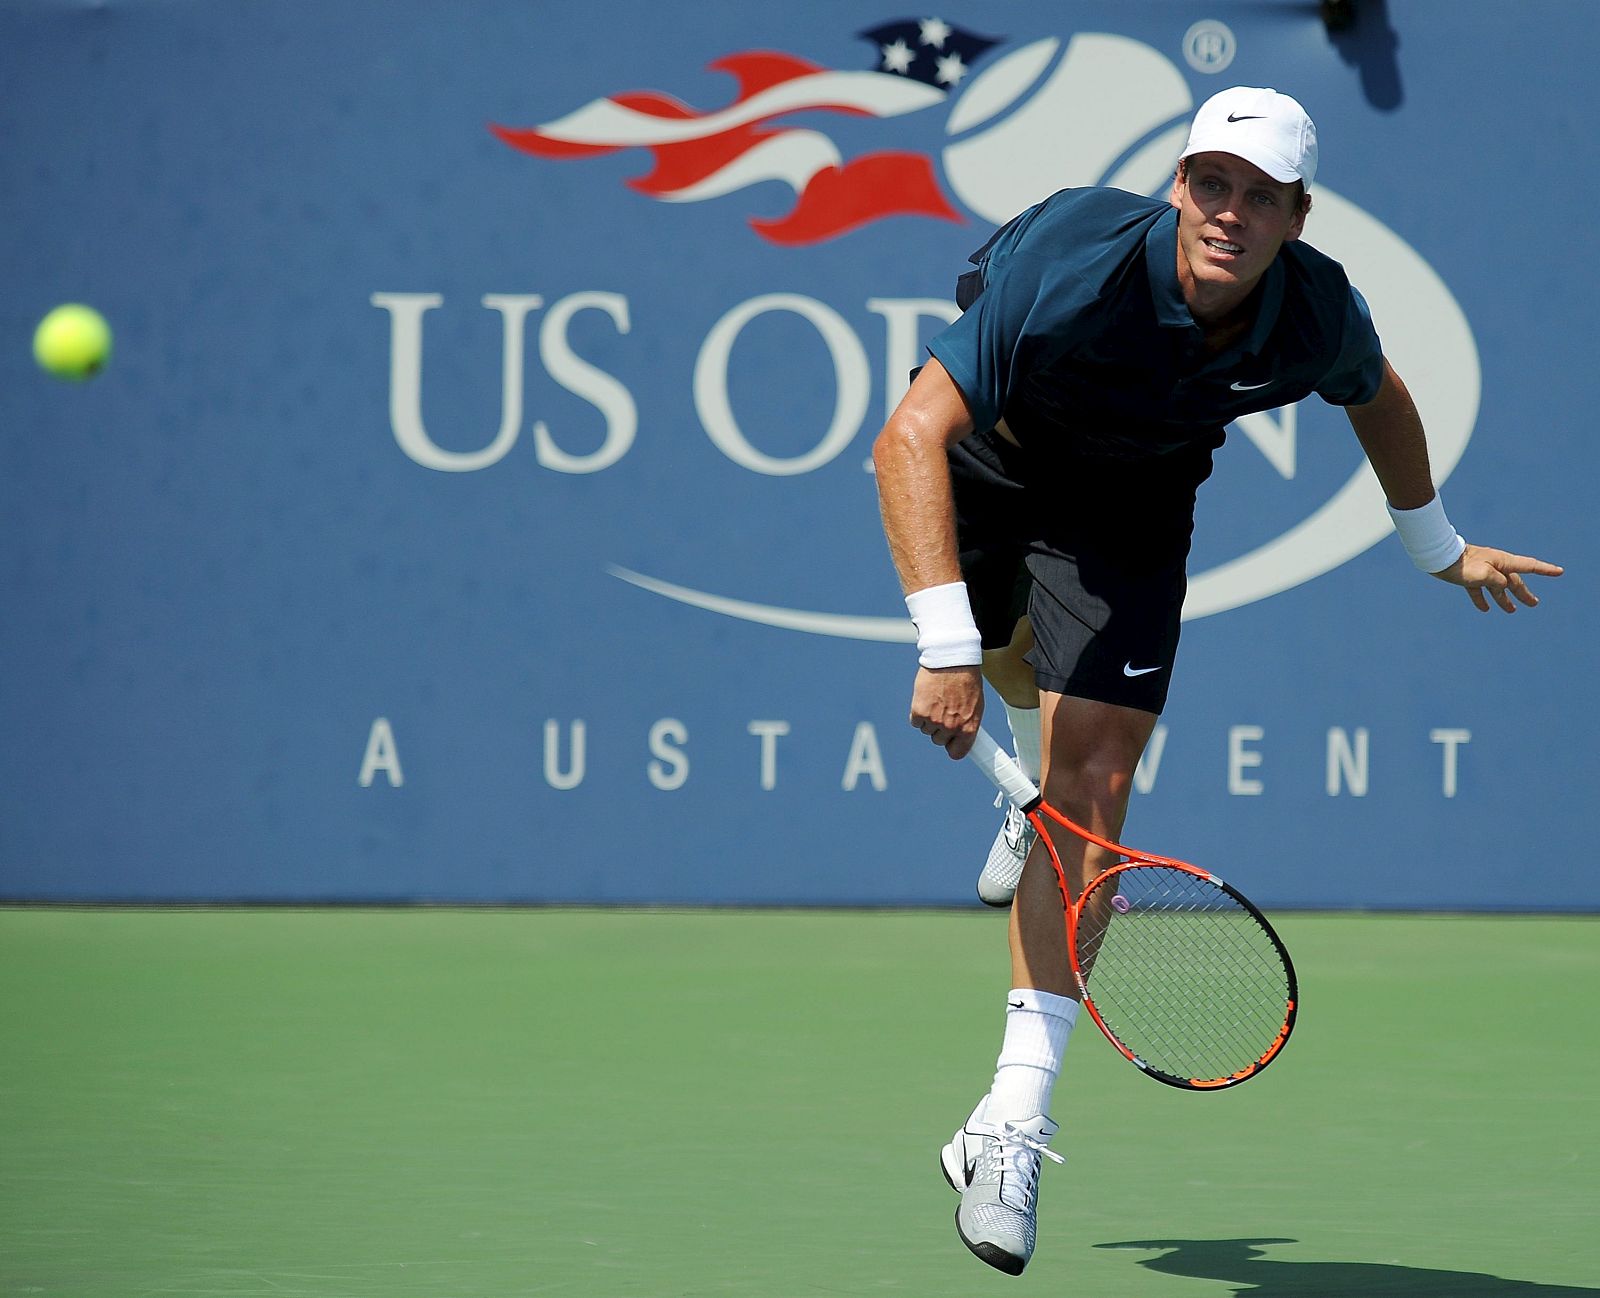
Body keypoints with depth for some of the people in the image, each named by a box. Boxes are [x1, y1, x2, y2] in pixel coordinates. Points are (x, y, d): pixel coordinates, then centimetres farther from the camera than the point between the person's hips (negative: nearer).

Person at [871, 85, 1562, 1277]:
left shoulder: (1319, 315, -26)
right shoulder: (1075, 271, -40)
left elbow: (1376, 394, 2)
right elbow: (909, 438, -45)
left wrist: (1441, 549, 15)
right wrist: (945, 650, -53)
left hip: (1131, 501, 1)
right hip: (989, 457, -1)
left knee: (1092, 789, -12)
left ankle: (1015, 1119, -13)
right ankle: (1043, 763, 64)